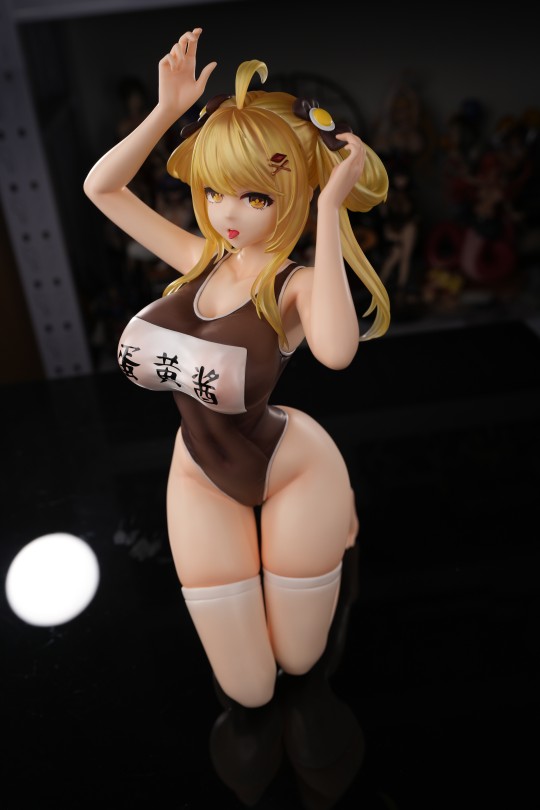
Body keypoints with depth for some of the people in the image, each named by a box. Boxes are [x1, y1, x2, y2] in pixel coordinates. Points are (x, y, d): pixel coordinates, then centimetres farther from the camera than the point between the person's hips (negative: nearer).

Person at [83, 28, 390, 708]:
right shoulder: (199, 261, -8)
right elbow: (100, 187, -1)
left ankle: (336, 520, 40)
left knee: (298, 663, 20)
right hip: (204, 478, 4)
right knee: (248, 692, 14)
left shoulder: (296, 286, -22)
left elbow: (336, 349, -46)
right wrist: (167, 109, -12)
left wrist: (330, 207, -40)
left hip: (292, 472, -3)